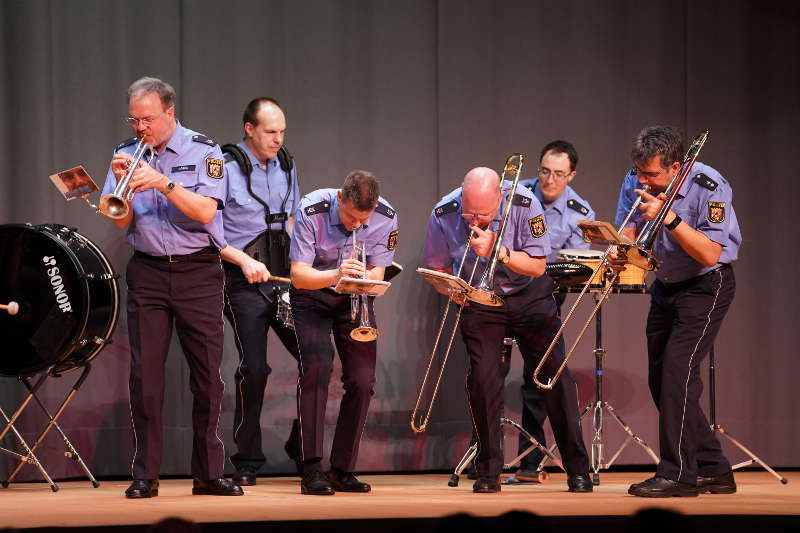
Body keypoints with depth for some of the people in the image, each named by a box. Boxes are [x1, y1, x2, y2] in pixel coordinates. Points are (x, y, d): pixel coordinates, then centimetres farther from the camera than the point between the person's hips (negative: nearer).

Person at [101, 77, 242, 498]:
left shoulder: (203, 152, -1)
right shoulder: (127, 154, 7)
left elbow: (205, 211, -14)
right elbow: (122, 221, 2)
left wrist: (162, 182, -23)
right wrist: (123, 182, -15)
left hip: (198, 270, -2)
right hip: (147, 271, 2)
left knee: (207, 372, -1)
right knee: (144, 373, -3)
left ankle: (208, 473, 8)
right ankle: (145, 475, 2)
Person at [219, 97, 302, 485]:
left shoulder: (286, 167, 12)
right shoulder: (226, 169, -8)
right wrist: (244, 260, -18)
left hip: (285, 278, 6)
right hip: (244, 282, -6)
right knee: (254, 369, -9)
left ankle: (303, 448, 15)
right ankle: (247, 462, 3)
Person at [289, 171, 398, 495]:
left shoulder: (386, 218, -16)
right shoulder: (312, 210, -25)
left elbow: (377, 272, -6)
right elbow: (298, 275, -24)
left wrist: (365, 279, -30)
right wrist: (336, 275, -42)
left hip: (355, 299, 3)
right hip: (312, 297, -3)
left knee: (363, 380, -8)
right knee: (317, 365, -25)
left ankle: (342, 470, 5)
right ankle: (311, 470, -26)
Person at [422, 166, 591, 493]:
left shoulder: (525, 205, -25)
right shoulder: (444, 215, -19)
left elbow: (538, 266, -20)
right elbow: (436, 268, -3)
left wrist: (499, 251, -35)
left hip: (528, 295, -1)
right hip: (478, 300, 1)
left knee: (554, 374, -7)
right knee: (482, 377, -13)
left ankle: (578, 469, -1)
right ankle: (488, 472, -1)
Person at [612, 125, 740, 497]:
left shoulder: (709, 187, -25)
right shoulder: (635, 182, -7)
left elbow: (710, 255, -29)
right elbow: (628, 229, 0)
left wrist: (669, 218, -38)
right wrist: (619, 250, -23)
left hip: (706, 285, -7)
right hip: (666, 285, 7)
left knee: (677, 372, -18)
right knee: (660, 379, 6)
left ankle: (677, 474, -14)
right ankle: (712, 470, 15)